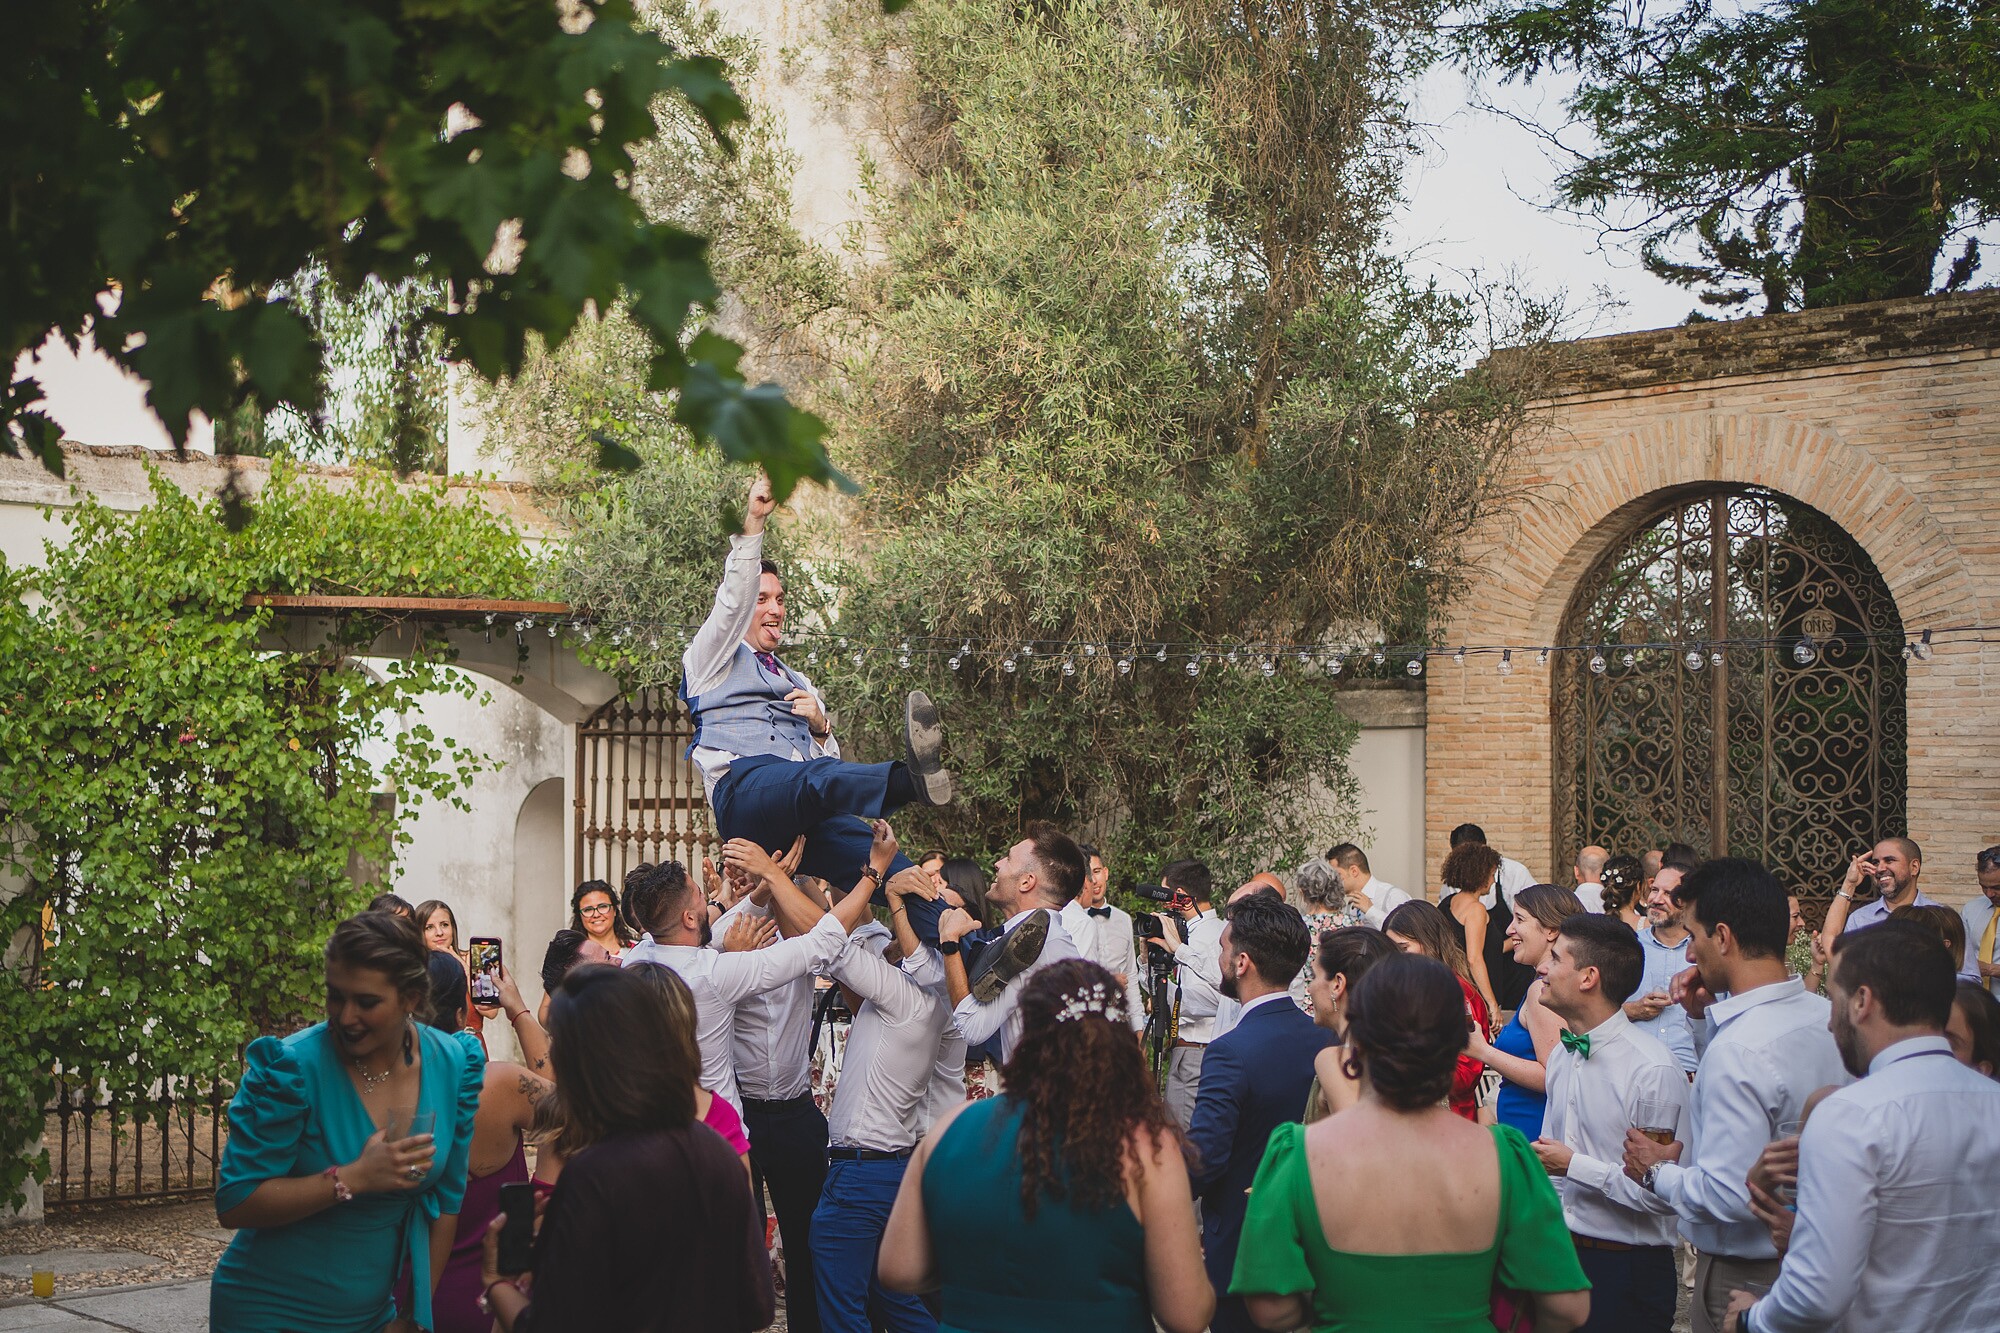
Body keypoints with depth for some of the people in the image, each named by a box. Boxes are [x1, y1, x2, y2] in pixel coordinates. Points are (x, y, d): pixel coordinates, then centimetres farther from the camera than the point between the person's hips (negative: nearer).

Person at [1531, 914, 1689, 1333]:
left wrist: (1575, 1165, -19)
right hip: (1561, 1254, 7)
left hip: (1626, 1272, -7)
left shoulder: (1654, 1070, -19)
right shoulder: (1561, 1056, 7)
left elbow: (1665, 1193, -24)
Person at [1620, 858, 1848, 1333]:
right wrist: (1710, 1017, 7)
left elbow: (1729, 1195, -31)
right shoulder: (1827, 1017, -3)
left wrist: (1658, 1172, -13)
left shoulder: (1737, 1050, -30)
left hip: (1746, 1271, -8)